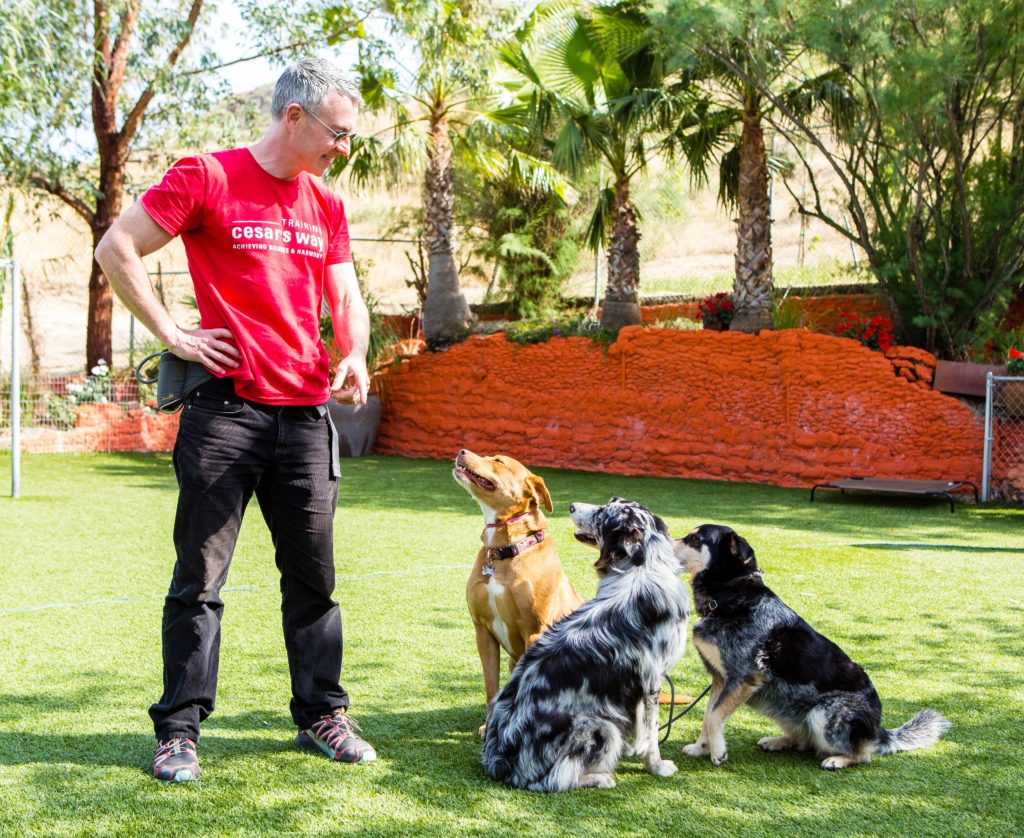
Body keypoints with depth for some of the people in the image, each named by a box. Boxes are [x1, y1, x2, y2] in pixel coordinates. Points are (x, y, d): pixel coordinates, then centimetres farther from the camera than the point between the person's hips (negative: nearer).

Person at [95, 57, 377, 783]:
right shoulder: (207, 177, -5)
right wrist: (171, 334, -8)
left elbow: (346, 296, 19)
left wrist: (355, 357, -1)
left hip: (305, 413, 6)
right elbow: (116, 250, -5)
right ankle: (180, 729, 8)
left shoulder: (326, 206, 14)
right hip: (225, 410, -5)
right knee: (200, 578, 0)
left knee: (314, 577, 10)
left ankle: (323, 716, 21)